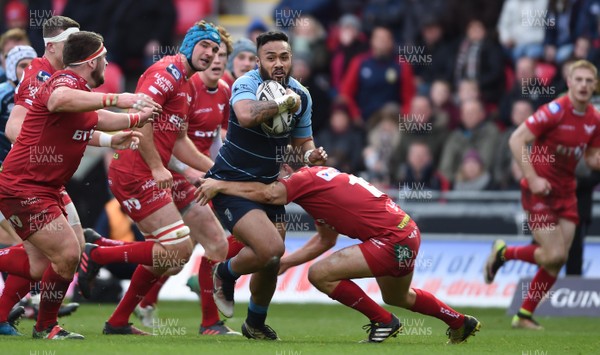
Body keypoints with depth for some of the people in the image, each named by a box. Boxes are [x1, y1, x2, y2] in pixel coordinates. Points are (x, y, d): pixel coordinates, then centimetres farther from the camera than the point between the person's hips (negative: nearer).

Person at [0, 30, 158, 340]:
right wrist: (116, 99, -52)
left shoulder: (80, 91, 15)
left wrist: (138, 118, 38)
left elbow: (96, 120, 38)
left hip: (44, 190, 10)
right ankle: (46, 326, 5)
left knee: (38, 265, 9)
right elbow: (59, 99, -45)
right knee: (68, 255, -12)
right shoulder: (66, 81, -18)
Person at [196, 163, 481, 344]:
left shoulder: (307, 178, -13)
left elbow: (267, 194, -29)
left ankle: (383, 321, 1)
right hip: (407, 232, 11)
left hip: (394, 241, -11)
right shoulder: (319, 180, 15)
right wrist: (286, 261, 16)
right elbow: (325, 240, 20)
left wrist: (220, 185, -20)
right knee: (396, 297, 34)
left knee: (320, 274, -12)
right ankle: (463, 324, 51)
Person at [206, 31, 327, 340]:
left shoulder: (301, 95, 0)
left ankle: (256, 323, 39)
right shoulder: (246, 84, -21)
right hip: (231, 184, -7)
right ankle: (226, 274, 7)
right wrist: (283, 102, -32)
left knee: (271, 263, 12)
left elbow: (303, 140, 13)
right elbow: (247, 116, -45)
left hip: (266, 186, 7)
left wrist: (310, 154, -10)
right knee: (271, 248, -25)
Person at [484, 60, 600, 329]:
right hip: (540, 189, -7)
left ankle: (524, 316, 14)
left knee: (559, 259, 2)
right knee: (554, 255, -13)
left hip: (565, 193, 7)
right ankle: (503, 252, 13)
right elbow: (516, 140, -17)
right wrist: (532, 178, -20)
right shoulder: (556, 111, -17)